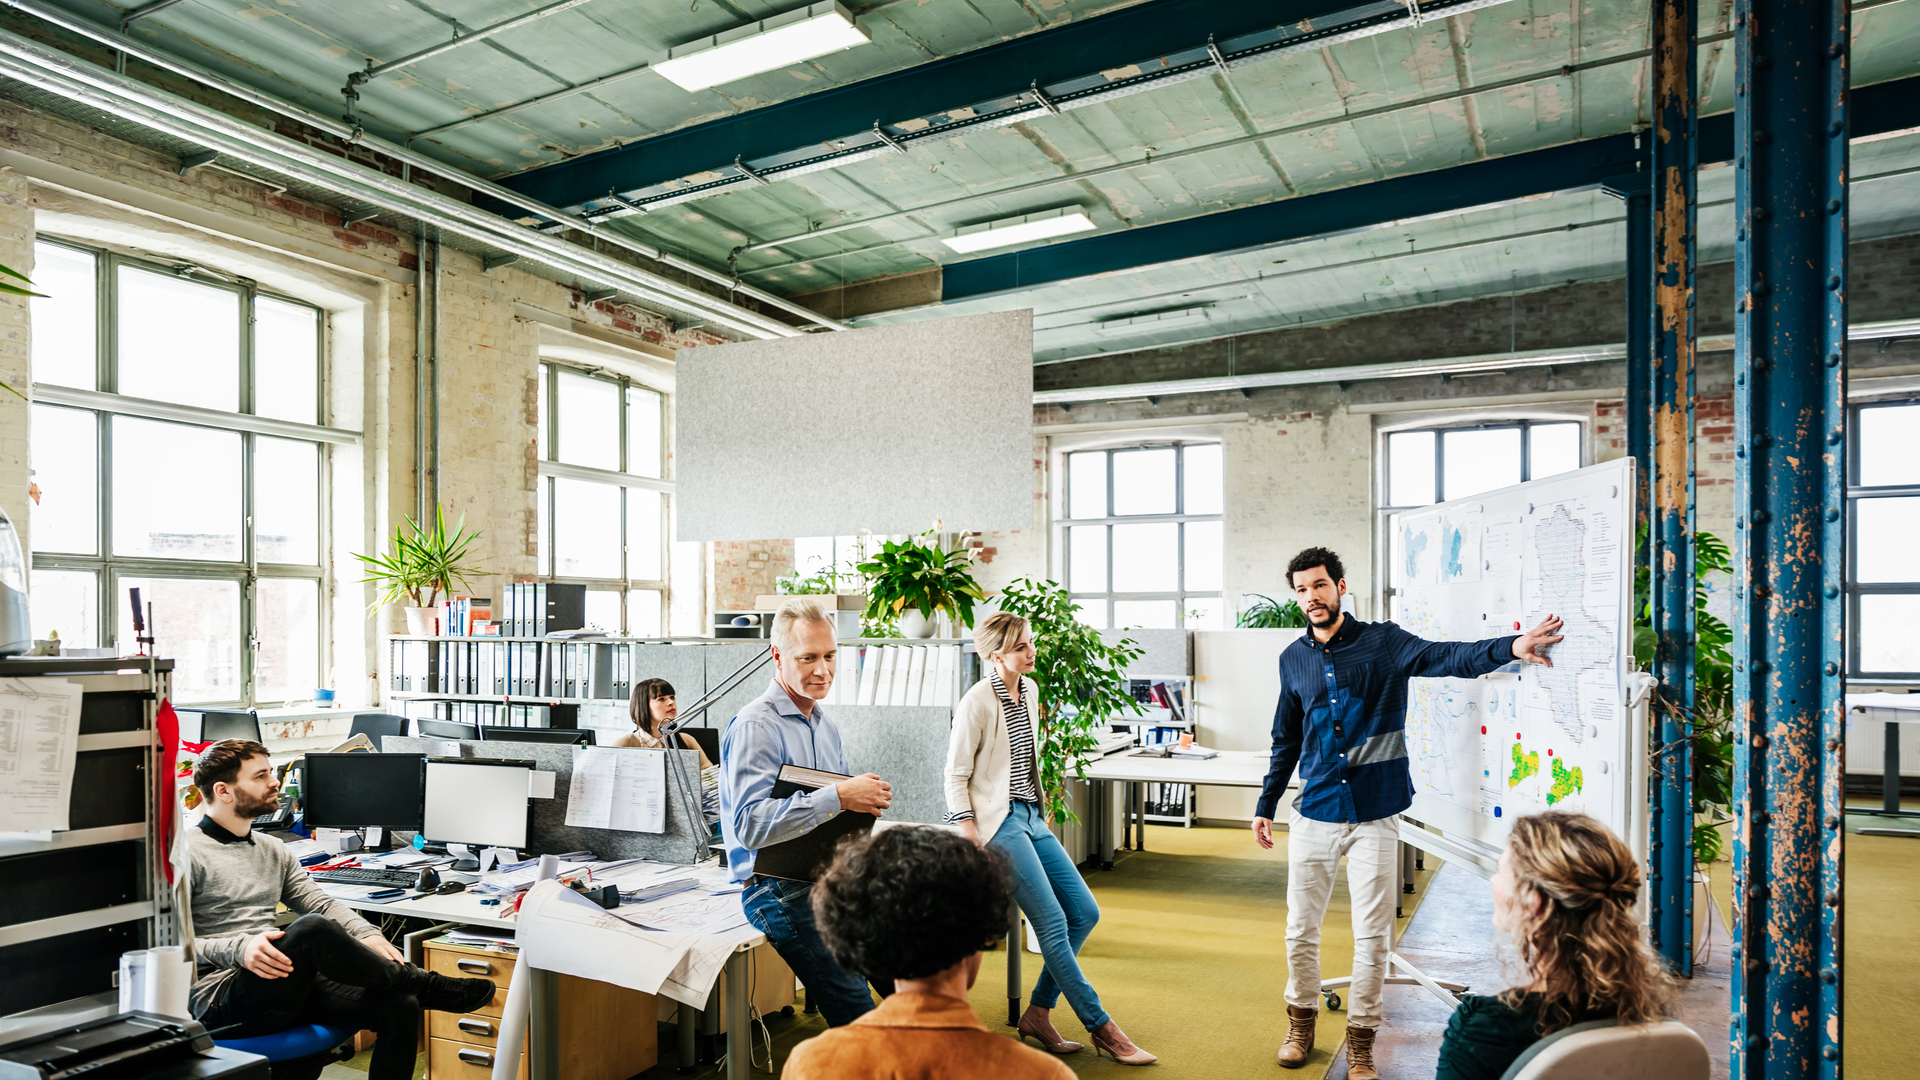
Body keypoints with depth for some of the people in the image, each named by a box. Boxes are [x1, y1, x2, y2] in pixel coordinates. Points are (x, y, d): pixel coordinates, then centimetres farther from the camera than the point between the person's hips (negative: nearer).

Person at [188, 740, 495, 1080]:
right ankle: (426, 986, -15)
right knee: (311, 929, -34)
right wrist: (237, 949, -27)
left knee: (399, 1007, -15)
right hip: (221, 1001, -7)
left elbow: (321, 903, 12)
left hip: (289, 987, 7)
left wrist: (366, 934, -7)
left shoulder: (273, 851, 20)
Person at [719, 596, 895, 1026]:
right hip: (784, 890, -8)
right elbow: (749, 825, -23)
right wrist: (838, 797, -25)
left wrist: (866, 798, 0)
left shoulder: (825, 726, 16)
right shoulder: (755, 727, -11)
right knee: (858, 1019, -13)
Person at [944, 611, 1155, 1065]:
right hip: (998, 821, -9)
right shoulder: (976, 703, -13)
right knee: (1053, 924, -11)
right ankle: (1101, 1028, -1)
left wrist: (1039, 805, 19)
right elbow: (956, 776, -10)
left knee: (1085, 912, 4)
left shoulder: (1030, 690, 10)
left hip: (1032, 817, 9)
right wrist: (971, 840, -15)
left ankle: (1038, 1014, 12)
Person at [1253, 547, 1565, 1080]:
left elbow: (1446, 657, -22)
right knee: (1301, 930, 10)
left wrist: (1509, 646, -41)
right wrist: (1266, 805, 18)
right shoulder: (1293, 660, 7)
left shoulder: (1383, 644, -4)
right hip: (1314, 815, 3)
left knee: (1372, 937, 3)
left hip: (1373, 816, -3)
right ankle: (1301, 1022, 32)